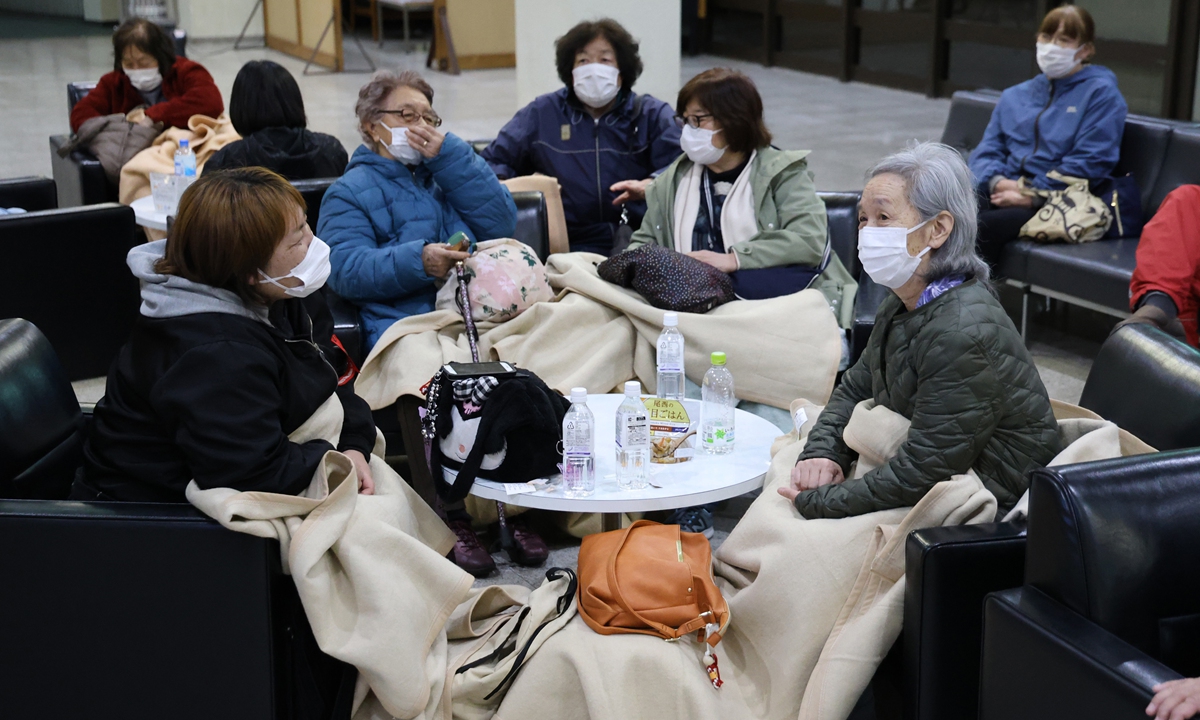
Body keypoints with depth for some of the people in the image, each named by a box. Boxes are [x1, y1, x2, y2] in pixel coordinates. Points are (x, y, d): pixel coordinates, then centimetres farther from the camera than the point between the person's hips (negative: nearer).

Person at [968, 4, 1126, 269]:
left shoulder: (1101, 93, 5)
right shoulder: (1014, 96, 24)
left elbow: (1089, 163, -6)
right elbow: (987, 151, 16)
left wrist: (1033, 195, -12)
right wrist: (997, 181, -7)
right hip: (1003, 194, 5)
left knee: (984, 225, -34)